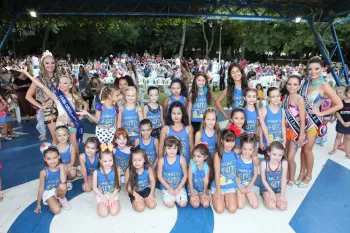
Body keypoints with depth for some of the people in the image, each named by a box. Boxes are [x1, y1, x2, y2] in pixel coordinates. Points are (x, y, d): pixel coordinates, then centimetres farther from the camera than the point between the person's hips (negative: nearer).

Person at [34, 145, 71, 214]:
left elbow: (63, 181, -29)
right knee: (56, 210, -26)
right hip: (48, 192, -2)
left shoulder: (61, 167, -15)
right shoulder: (44, 172, -18)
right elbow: (41, 188, -10)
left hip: (58, 190, 2)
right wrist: (38, 205, -5)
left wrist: (61, 167, -28)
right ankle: (54, 202, 7)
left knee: (63, 186, -35)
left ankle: (62, 199, -5)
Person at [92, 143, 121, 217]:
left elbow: (117, 186, -5)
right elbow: (94, 188, -5)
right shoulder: (96, 172, -11)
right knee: (103, 214, -19)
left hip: (113, 195, 0)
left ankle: (114, 202, 10)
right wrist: (103, 198, -11)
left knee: (114, 212, -19)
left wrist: (112, 198, -12)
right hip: (101, 196, 0)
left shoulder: (115, 170, -10)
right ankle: (101, 204, 11)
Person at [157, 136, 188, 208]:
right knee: (170, 204, -19)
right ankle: (172, 197, 15)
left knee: (183, 204, -15)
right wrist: (169, 188, -10)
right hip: (166, 187, 0)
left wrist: (179, 188, -9)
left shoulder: (181, 159, -10)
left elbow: (185, 175, -4)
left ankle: (175, 197, 16)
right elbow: (159, 176, -4)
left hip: (179, 187, 1)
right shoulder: (162, 160, -10)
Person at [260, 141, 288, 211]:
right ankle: (265, 197, 10)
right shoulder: (264, 163, -21)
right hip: (267, 188, -2)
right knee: (271, 206, -21)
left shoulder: (284, 163, -18)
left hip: (279, 188, 2)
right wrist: (271, 192, -15)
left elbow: (283, 179, -10)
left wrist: (282, 195, -12)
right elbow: (263, 180, -12)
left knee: (283, 207, -16)